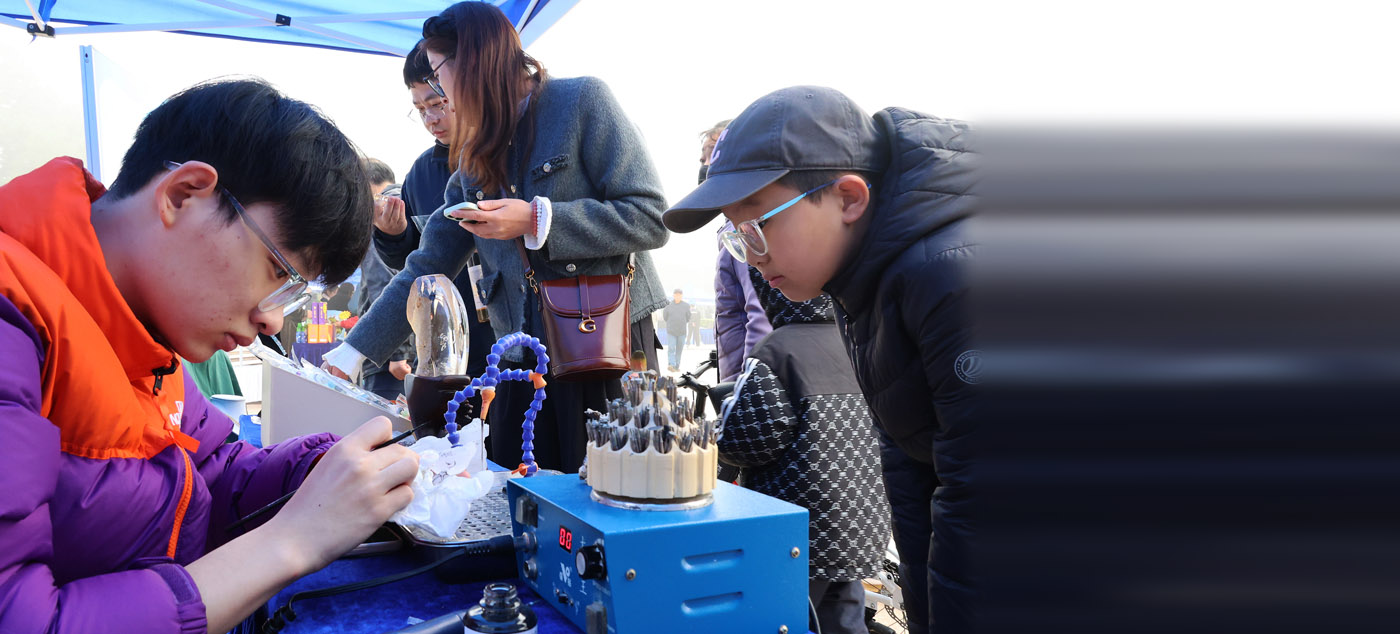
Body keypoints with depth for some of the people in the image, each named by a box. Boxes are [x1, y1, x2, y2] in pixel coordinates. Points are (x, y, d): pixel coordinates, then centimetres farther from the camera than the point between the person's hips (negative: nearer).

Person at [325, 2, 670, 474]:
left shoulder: (582, 100, -4)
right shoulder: (473, 159, 15)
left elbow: (649, 219, -11)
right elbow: (427, 268, 15)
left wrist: (536, 222, -16)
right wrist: (353, 353, 9)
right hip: (522, 365, 6)